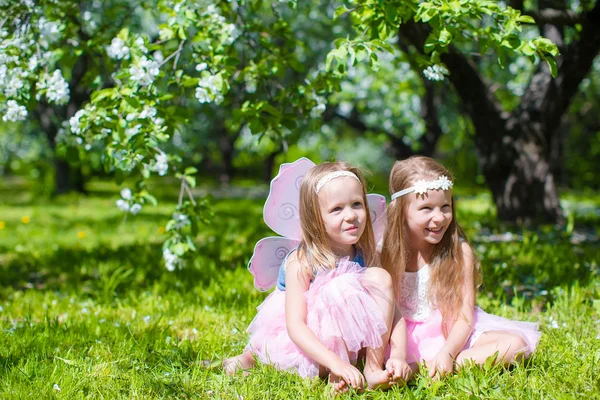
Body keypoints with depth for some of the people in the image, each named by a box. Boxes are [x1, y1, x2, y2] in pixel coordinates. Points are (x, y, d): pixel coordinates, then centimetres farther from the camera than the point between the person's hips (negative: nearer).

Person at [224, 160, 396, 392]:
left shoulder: (367, 257, -6)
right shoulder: (300, 262, -21)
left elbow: (392, 309, -4)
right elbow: (295, 325, -26)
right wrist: (336, 363, -39)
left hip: (347, 341, 5)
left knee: (379, 277, -19)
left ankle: (373, 368, -19)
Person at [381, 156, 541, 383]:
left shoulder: (459, 251, -8)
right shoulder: (389, 253, -8)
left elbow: (465, 315, -11)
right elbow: (395, 314, -14)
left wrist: (447, 353, -29)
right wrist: (398, 358, -32)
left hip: (454, 334, 2)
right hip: (410, 338, -1)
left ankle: (420, 368, -28)